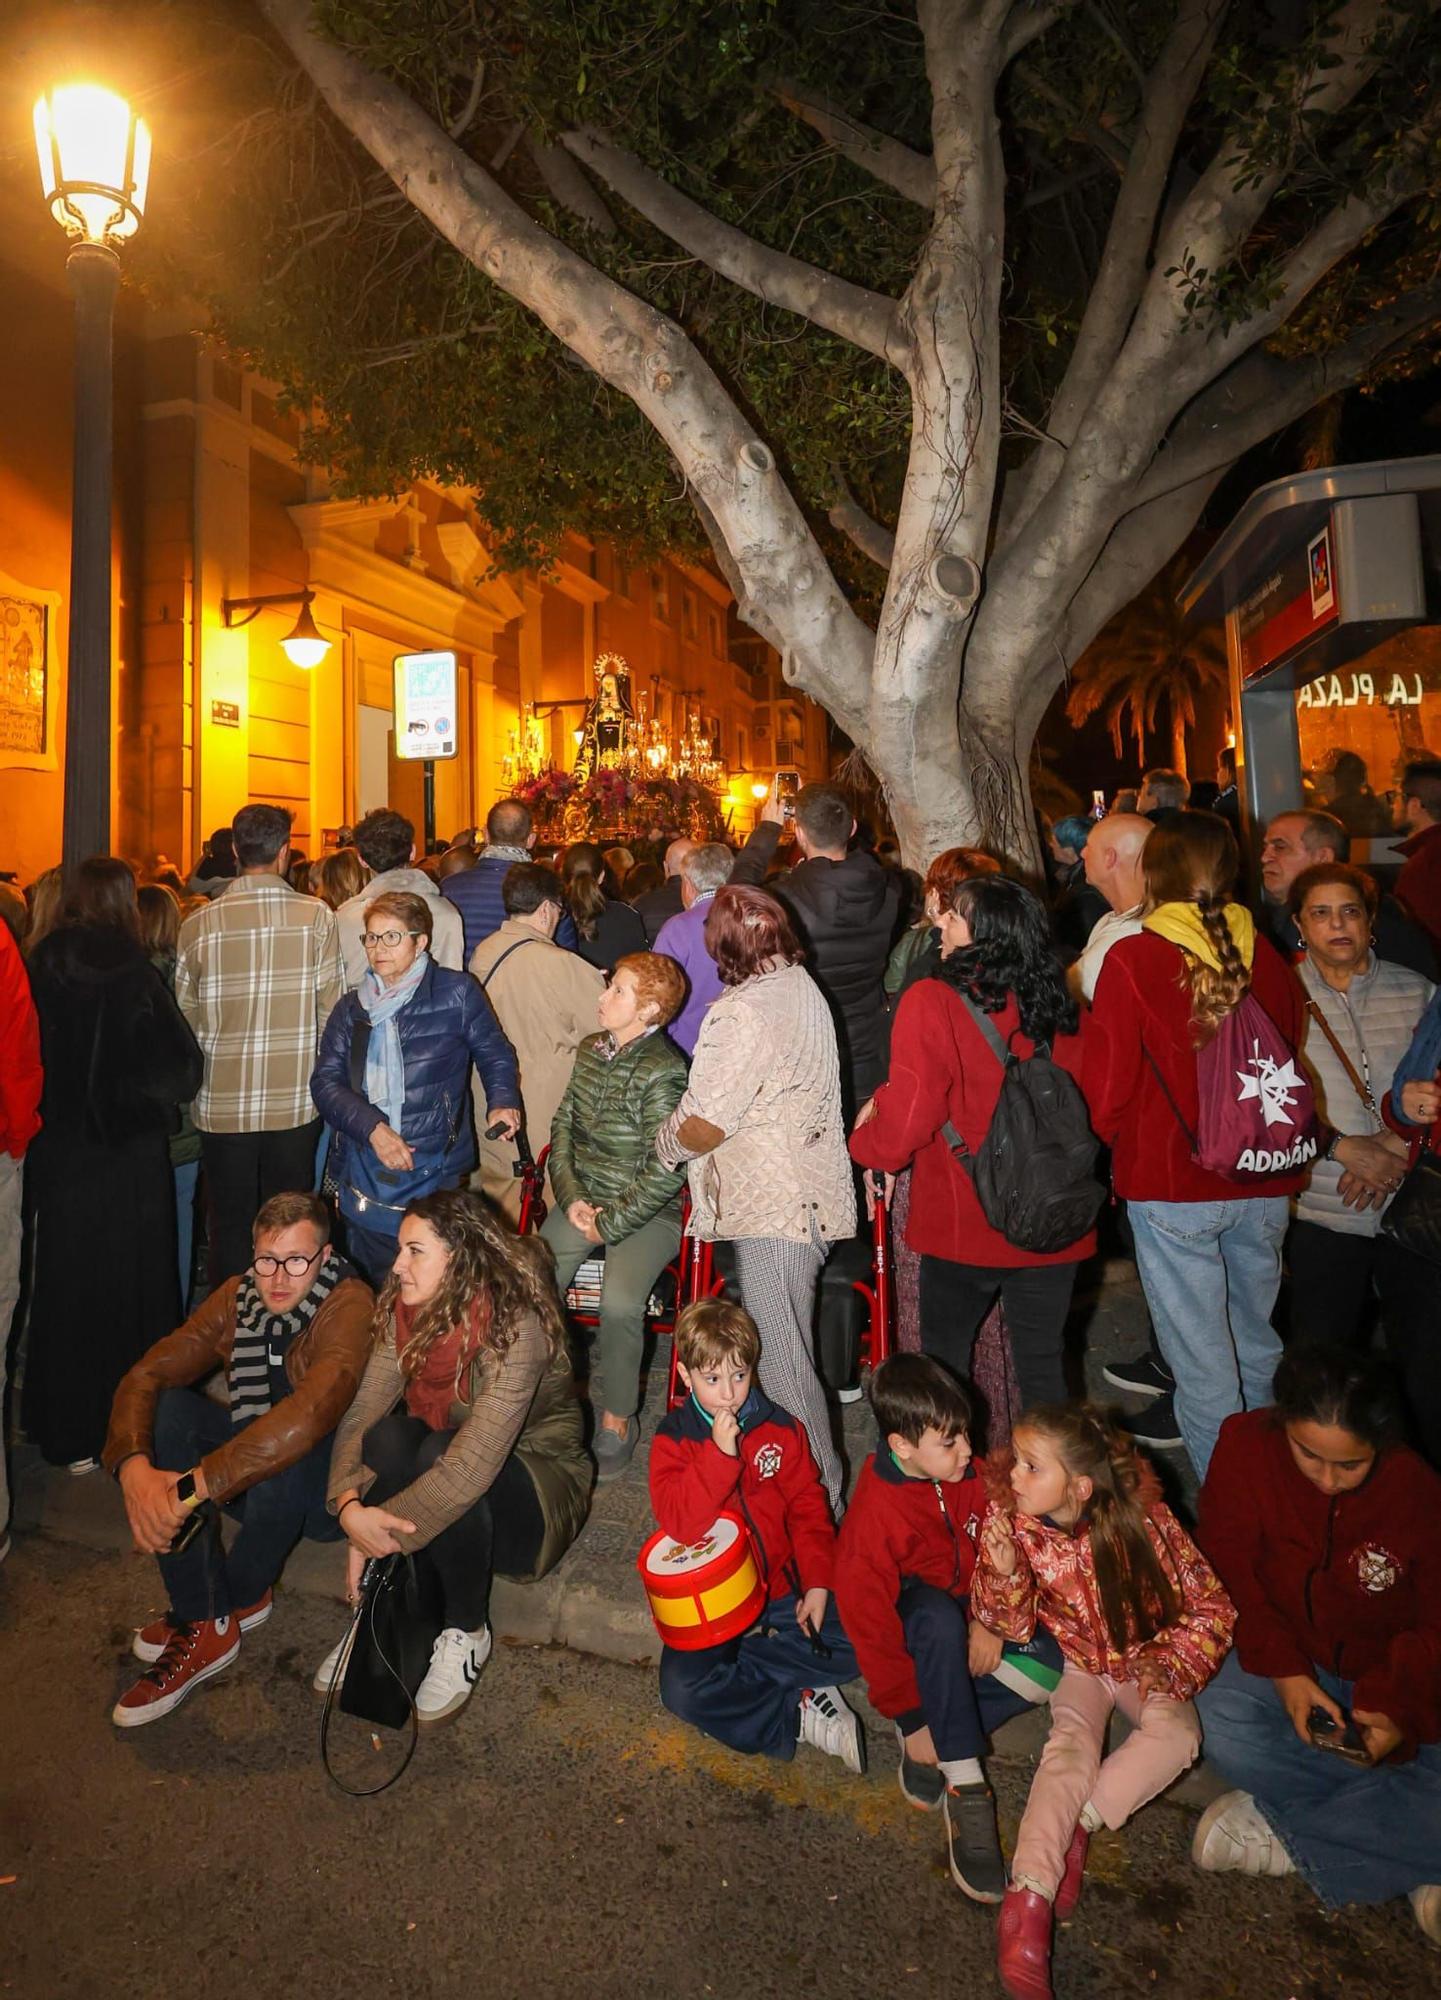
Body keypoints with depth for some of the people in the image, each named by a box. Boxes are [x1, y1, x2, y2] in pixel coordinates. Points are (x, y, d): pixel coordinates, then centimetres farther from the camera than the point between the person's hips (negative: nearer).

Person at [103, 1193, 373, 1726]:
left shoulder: (349, 1304, -26)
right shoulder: (239, 1296, -8)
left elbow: (311, 1412, -41)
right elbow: (146, 1375, -14)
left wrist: (195, 1486, -43)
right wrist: (134, 1467, -33)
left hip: (326, 1486, -5)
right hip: (251, 1471, 6)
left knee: (282, 1458, -37)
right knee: (167, 1409, -18)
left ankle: (238, 1599, -4)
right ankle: (198, 1621, -13)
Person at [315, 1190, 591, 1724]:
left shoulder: (515, 1324, -30)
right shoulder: (404, 1310, -9)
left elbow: (475, 1463, -36)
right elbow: (362, 1412, -14)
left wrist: (383, 1530, -32)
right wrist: (349, 1504, -30)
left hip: (538, 1477, -5)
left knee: (440, 1452, -35)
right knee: (389, 1437, -27)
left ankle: (466, 1632, -10)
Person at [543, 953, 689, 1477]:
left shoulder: (664, 1071, -18)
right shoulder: (591, 1050, 5)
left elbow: (665, 1171, -19)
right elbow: (563, 1126, 12)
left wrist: (609, 1224, -14)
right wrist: (572, 1198, -1)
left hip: (646, 1211, -6)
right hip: (583, 1200, 6)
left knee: (619, 1303, -28)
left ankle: (618, 1419, -4)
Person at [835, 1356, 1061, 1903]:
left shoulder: (972, 1475, -14)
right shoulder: (874, 1513, -28)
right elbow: (867, 1618, -23)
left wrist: (990, 1622, -17)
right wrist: (909, 1715, -17)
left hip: (971, 1609, 6)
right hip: (913, 1614, -5)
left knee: (1050, 1665, -18)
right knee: (940, 1619, -38)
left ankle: (936, 1736, -10)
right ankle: (964, 1785, -26)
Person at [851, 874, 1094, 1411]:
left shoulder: (931, 1002, -18)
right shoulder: (1058, 1006, -4)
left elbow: (906, 1121, -19)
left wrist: (865, 1142, 1)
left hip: (962, 1224, -3)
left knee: (944, 1359, 19)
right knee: (1042, 1368, 18)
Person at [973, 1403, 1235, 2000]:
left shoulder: (1142, 1519, -28)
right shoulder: (1009, 1518, -22)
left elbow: (1211, 1608, -14)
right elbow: (1012, 1627, -13)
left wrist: (1170, 1664, -26)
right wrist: (1005, 1573, -34)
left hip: (1146, 1659, 0)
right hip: (1077, 1661, 0)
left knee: (1176, 1735, -27)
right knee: (1070, 1744, -26)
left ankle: (1074, 1823, -19)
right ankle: (1028, 1899, -29)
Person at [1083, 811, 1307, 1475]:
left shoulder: (1131, 960, -13)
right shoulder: (1268, 958, 0)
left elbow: (1107, 1084, -11)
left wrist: (1116, 1144, 10)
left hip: (1172, 1187, -5)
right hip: (1263, 1187, 5)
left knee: (1203, 1365, 7)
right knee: (1257, 1351, 21)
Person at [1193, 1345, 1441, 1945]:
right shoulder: (1247, 1445, -18)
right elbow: (1228, 1573, -10)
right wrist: (1283, 1669, -21)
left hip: (1390, 1677, 0)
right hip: (1289, 1655, 1)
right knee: (1222, 1722, -31)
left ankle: (1279, 1831, -11)